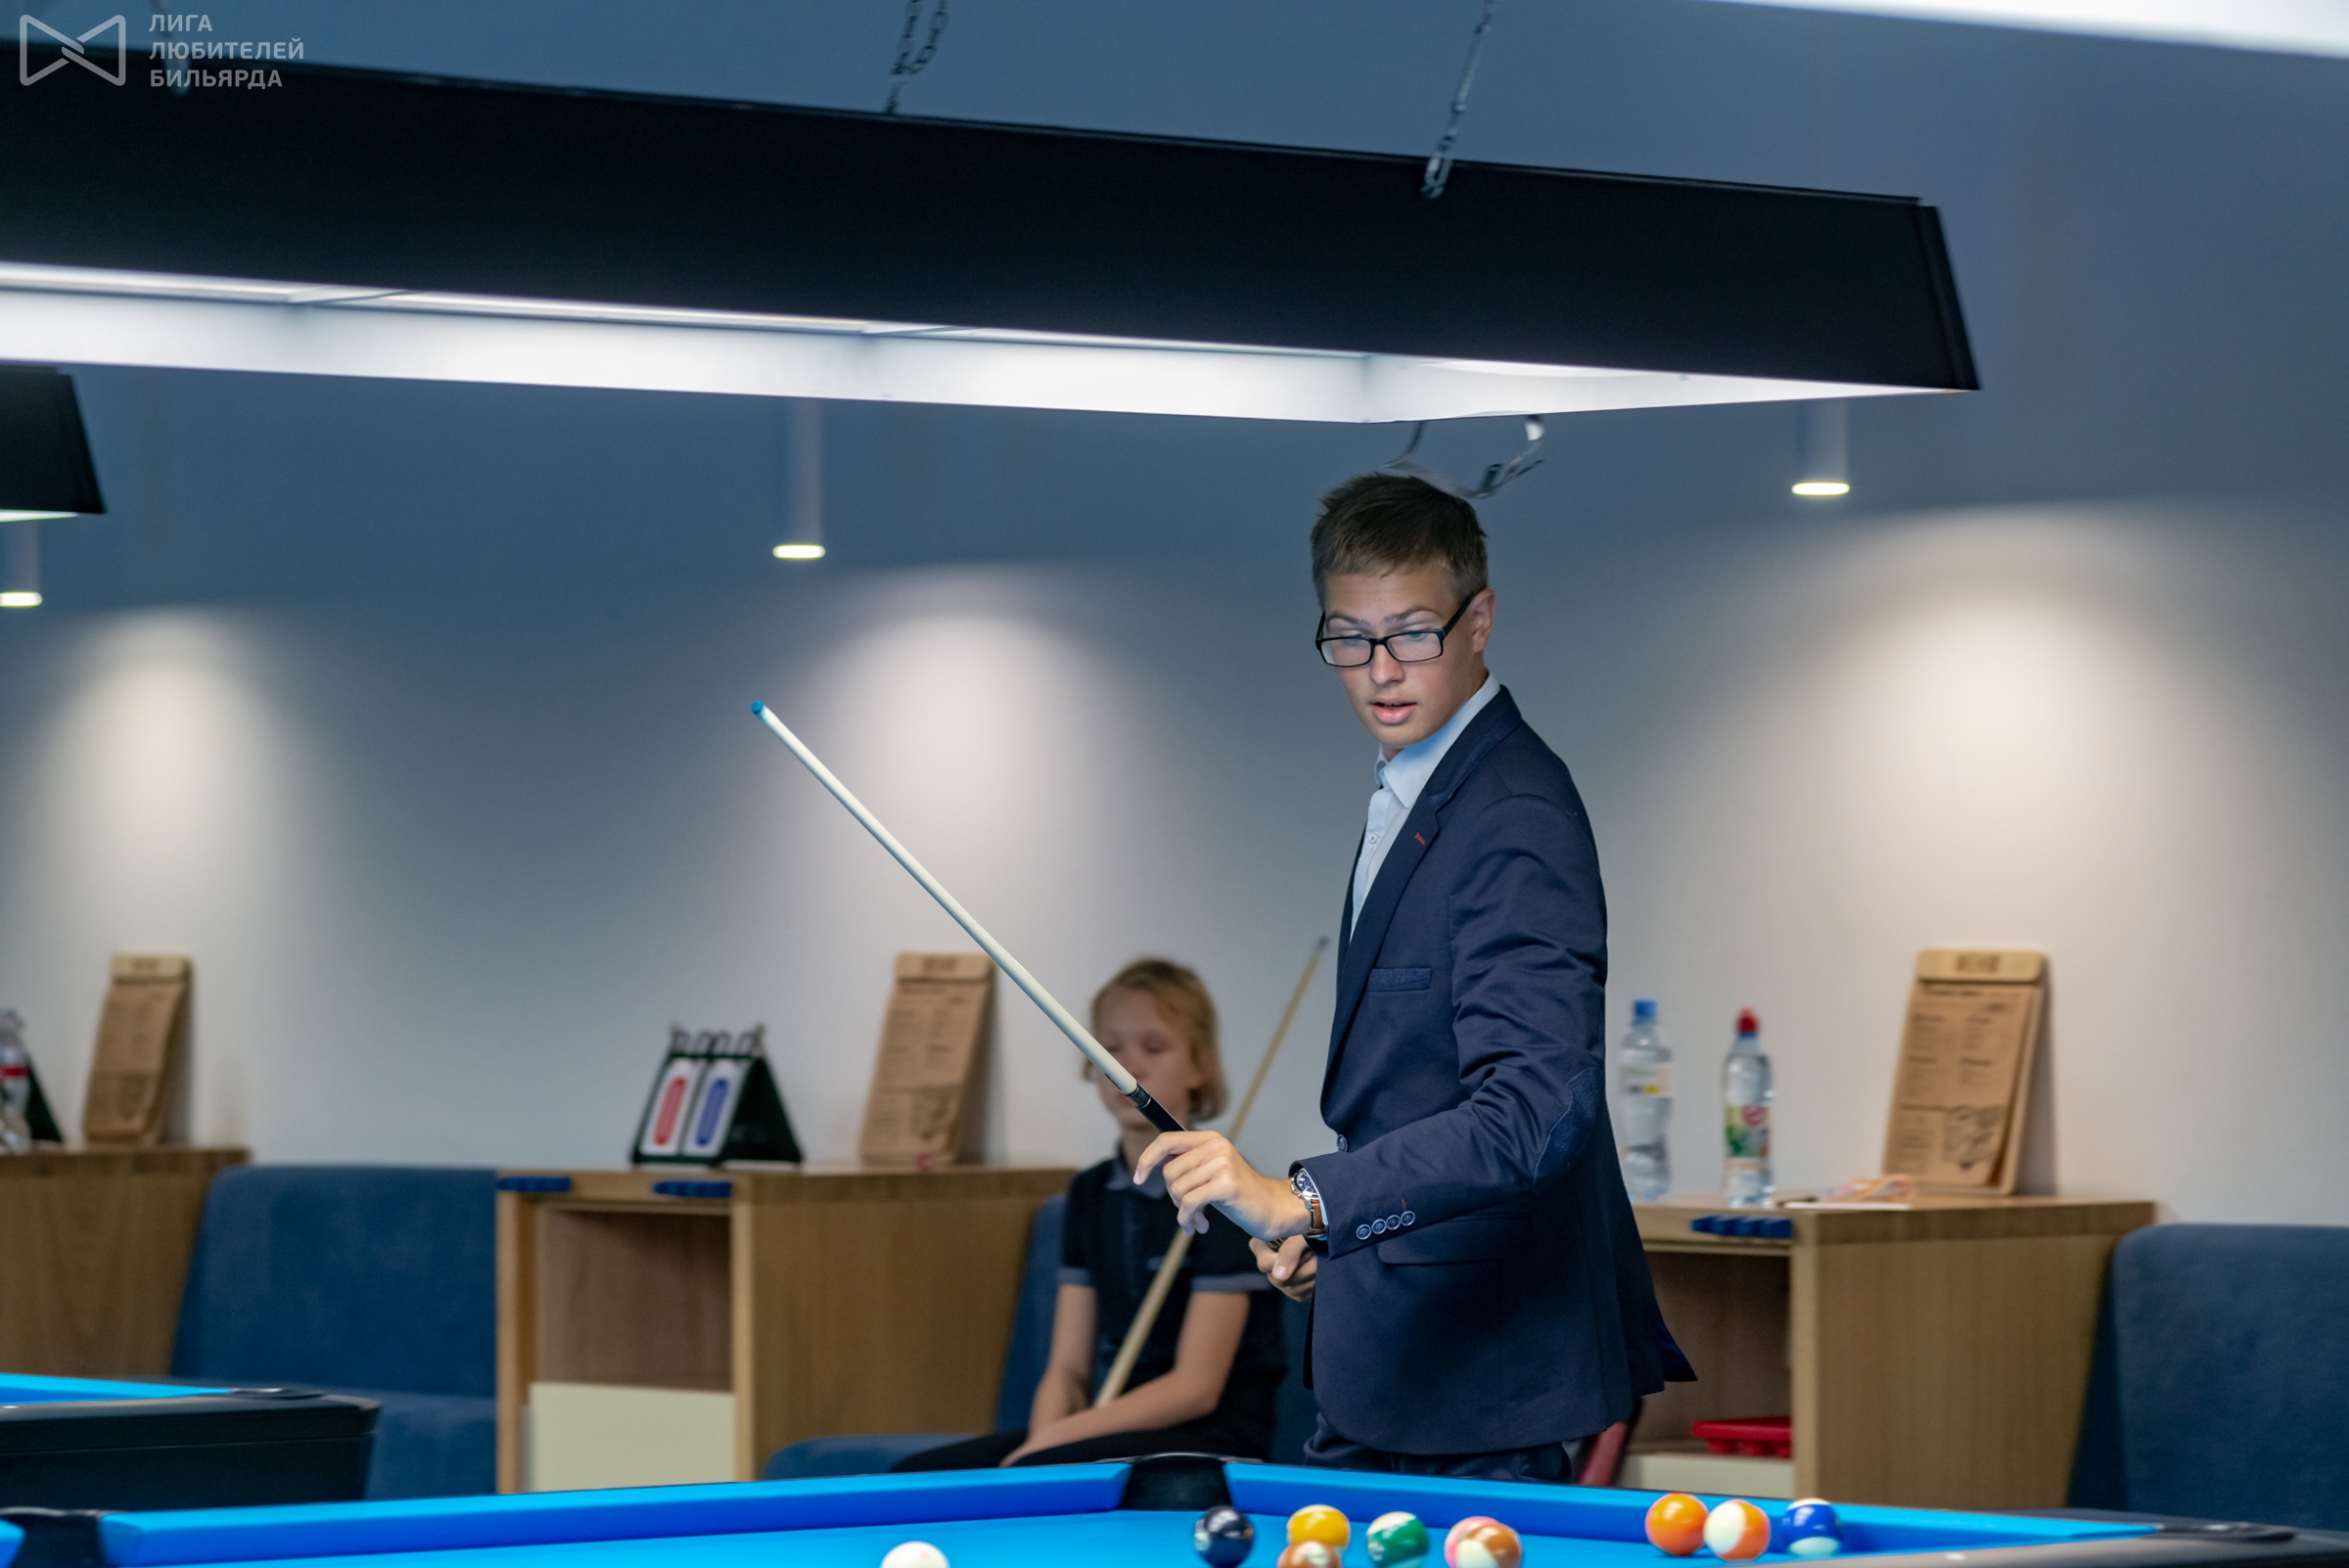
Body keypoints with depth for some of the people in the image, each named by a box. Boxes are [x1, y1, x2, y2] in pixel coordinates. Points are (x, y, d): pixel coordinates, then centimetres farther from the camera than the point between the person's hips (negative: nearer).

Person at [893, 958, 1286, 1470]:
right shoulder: (1091, 1193, 13)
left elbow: (1196, 1387, -14)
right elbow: (1069, 1368, 9)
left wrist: (1049, 1444, -20)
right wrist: (1041, 1440, -14)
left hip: (1210, 1444, -7)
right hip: (1118, 1430, 7)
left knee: (1034, 1479, -35)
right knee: (919, 1474, -14)